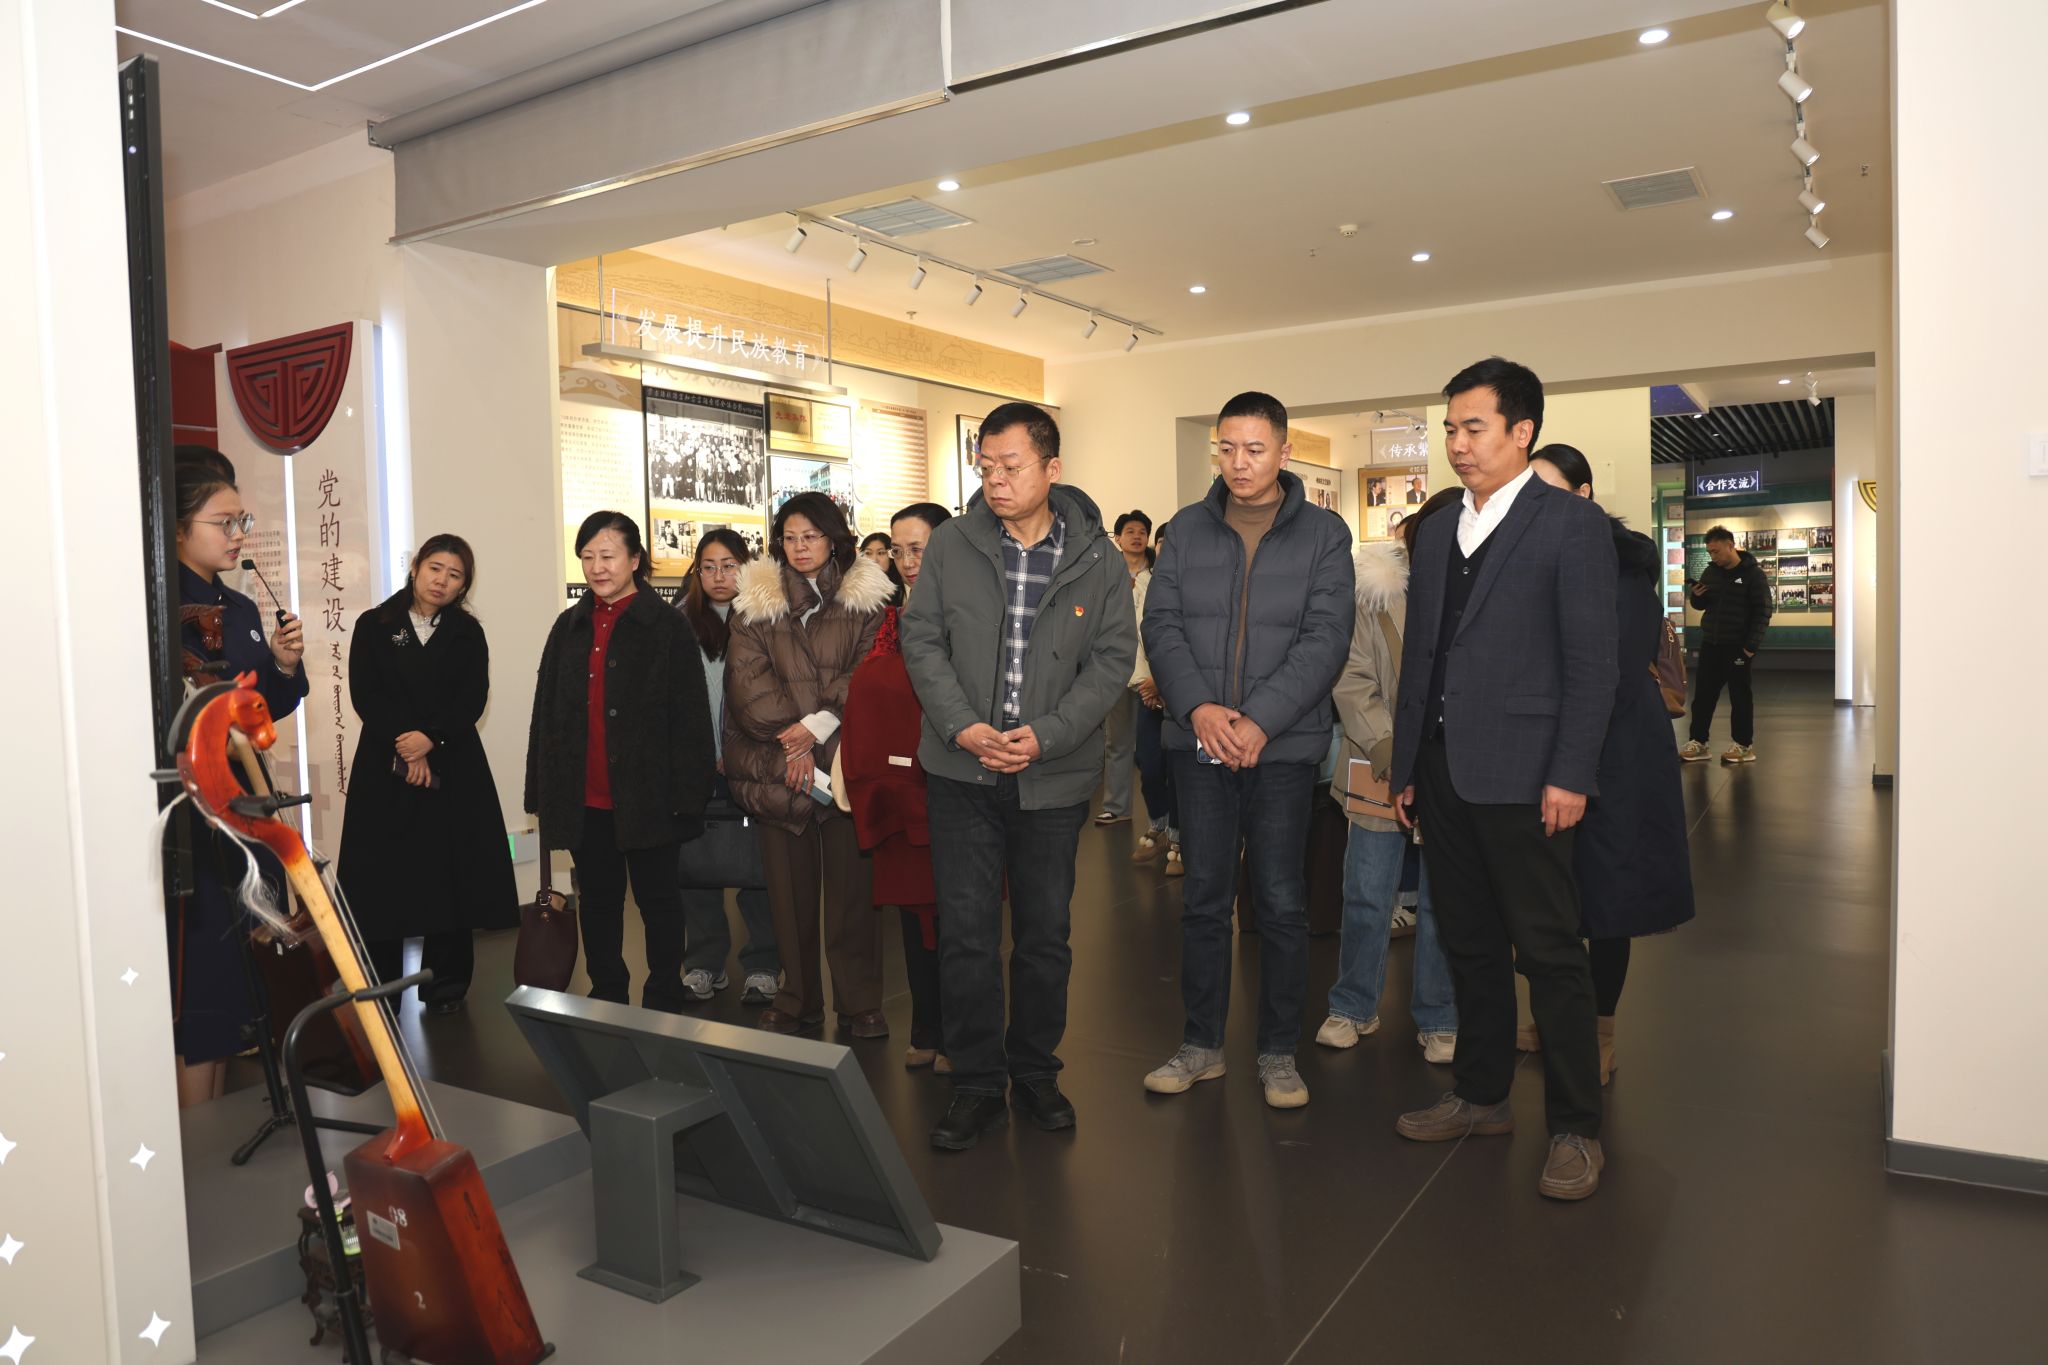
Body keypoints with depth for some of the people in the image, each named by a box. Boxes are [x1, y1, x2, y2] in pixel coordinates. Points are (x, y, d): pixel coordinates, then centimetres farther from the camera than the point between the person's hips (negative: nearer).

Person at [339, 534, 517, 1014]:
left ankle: (445, 985, 11)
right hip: (385, 768, -1)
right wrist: (406, 748, -13)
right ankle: (380, 988, 11)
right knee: (384, 875, 0)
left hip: (453, 769, 1)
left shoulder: (468, 633, 9)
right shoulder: (373, 626, 6)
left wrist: (430, 738, -17)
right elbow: (365, 696, -3)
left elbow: (472, 701, -2)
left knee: (450, 875, 1)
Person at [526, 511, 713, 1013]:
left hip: (646, 795, -5)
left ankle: (664, 1004, 21)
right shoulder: (569, 627, 10)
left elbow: (690, 716, -9)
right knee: (597, 897, 15)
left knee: (657, 897, 8)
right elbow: (547, 712, 12)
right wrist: (542, 789, 7)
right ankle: (606, 997, 29)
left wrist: (686, 792, -14)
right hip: (585, 797, 5)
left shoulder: (668, 627, -5)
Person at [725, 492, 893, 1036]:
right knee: (790, 886, 6)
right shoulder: (755, 603, 9)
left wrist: (819, 724, -13)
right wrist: (791, 740, -9)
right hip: (777, 766, 2)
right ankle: (797, 1000, 19)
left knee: (851, 883, 1)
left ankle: (859, 1003, 12)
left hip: (846, 760, -1)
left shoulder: (864, 598, 5)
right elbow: (748, 683, 1)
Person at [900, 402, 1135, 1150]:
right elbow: (922, 639, 1)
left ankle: (1036, 1072, 29)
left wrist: (1045, 735, -14)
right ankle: (977, 1083, 18)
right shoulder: (951, 544, 1)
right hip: (963, 772, 0)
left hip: (1055, 776, 0)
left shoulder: (1097, 560, 0)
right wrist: (961, 726, -13)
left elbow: (1113, 659, -2)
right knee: (966, 933, 2)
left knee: (1045, 935, 12)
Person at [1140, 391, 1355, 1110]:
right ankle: (1201, 1044, 23)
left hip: (1283, 746, -2)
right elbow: (1161, 624, 2)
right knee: (1204, 899, 9)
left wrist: (1259, 720, -17)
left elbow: (1326, 639, -7)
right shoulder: (1187, 529, 8)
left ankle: (1279, 1052, 20)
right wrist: (1197, 707, -14)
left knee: (1282, 903, 4)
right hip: (1199, 742, 2)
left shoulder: (1324, 532, 1)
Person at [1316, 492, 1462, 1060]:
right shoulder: (1375, 588, -5)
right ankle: (1354, 1008, 28)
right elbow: (1351, 676, -5)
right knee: (1366, 896, 9)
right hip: (1382, 768, 0)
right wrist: (1381, 739, -16)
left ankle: (1438, 1019, 26)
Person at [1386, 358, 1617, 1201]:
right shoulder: (1437, 532, 15)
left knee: (1549, 955, 0)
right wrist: (1406, 767, 12)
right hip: (1443, 774, 6)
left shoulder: (1570, 524, -4)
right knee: (1469, 946, 14)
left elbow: (1591, 663, -8)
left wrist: (1570, 775, -14)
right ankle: (1482, 1096, 27)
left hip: (1521, 778, -6)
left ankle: (1575, 1129, 12)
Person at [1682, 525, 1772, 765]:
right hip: (1710, 644, 6)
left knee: (1741, 696, 3)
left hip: (1738, 646, -6)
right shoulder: (1710, 571, 10)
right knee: (1703, 694, 6)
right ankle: (1698, 742, 13)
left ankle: (1744, 746, 10)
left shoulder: (1753, 574, -8)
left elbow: (1763, 612, -11)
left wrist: (1752, 645, -19)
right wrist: (1697, 597, -3)